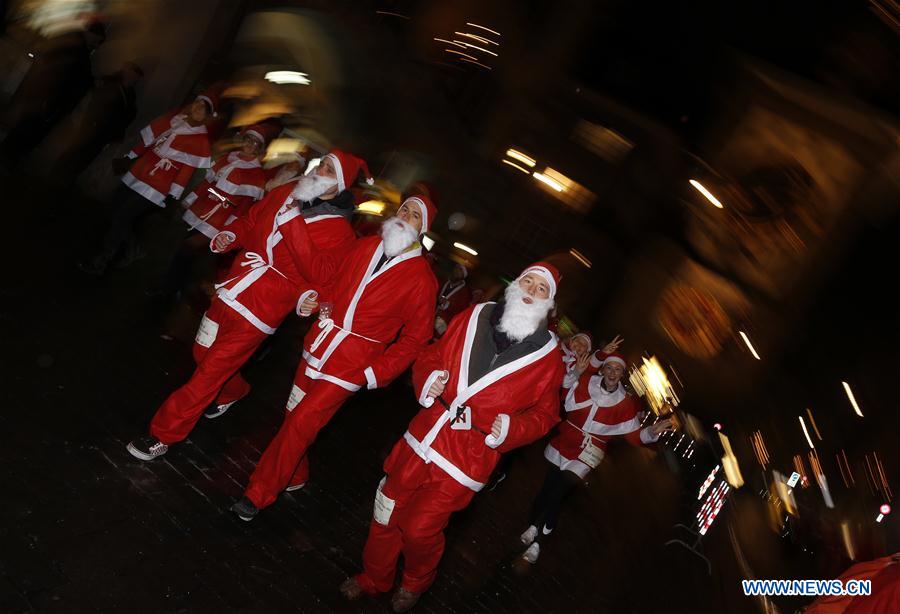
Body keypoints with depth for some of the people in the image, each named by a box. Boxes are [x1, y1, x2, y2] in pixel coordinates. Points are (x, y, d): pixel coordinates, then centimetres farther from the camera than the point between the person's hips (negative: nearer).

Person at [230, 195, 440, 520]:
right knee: (294, 414, 16)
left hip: (349, 366, -5)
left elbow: (416, 336, -7)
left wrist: (377, 372, -12)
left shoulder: (422, 278, -10)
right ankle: (294, 477, 41)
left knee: (300, 424, -7)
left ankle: (260, 494, 11)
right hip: (318, 346, 6)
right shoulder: (365, 246, 6)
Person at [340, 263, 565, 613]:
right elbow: (432, 355, 12)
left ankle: (416, 584, 37)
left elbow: (545, 413, 1)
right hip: (424, 436, 4)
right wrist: (427, 379, -9)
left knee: (419, 529, 2)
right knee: (387, 513, 13)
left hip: (467, 456, -3)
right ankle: (373, 579, 40)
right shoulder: (475, 317, 3)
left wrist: (510, 429, -16)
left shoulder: (548, 357, -4)